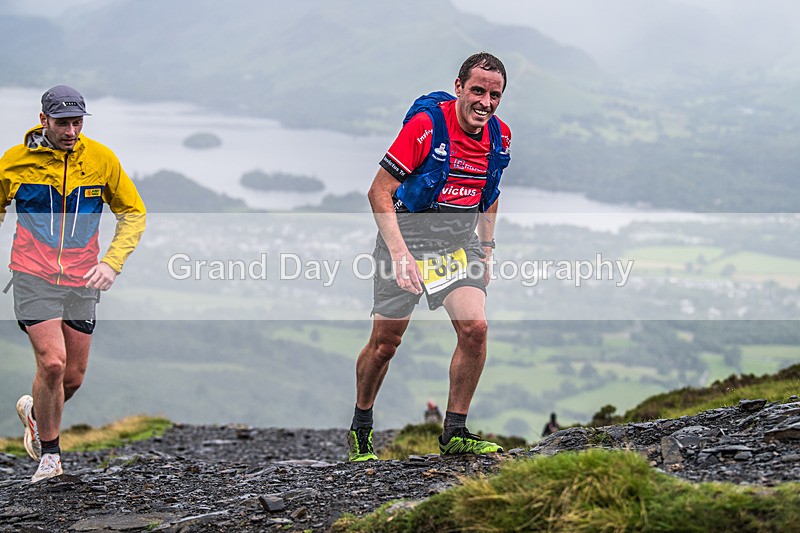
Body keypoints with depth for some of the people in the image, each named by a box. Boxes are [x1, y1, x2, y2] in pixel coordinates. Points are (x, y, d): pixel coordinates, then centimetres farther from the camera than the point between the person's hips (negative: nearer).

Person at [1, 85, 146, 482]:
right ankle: (49, 454, 1)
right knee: (52, 363, -17)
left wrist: (112, 262, -7)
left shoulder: (101, 159, -1)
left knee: (73, 376, 6)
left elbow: (134, 213, 6)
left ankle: (34, 412, 39)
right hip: (34, 279, -3)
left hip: (82, 283, 3)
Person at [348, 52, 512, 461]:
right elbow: (379, 192, -19)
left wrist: (485, 249, 14)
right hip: (406, 236, -4)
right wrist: (400, 252, -27)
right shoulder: (427, 124, -20)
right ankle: (360, 430, 26)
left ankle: (454, 433, -4)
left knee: (475, 327, -16)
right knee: (385, 343, 2)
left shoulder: (499, 135, -1)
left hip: (459, 240, 4)